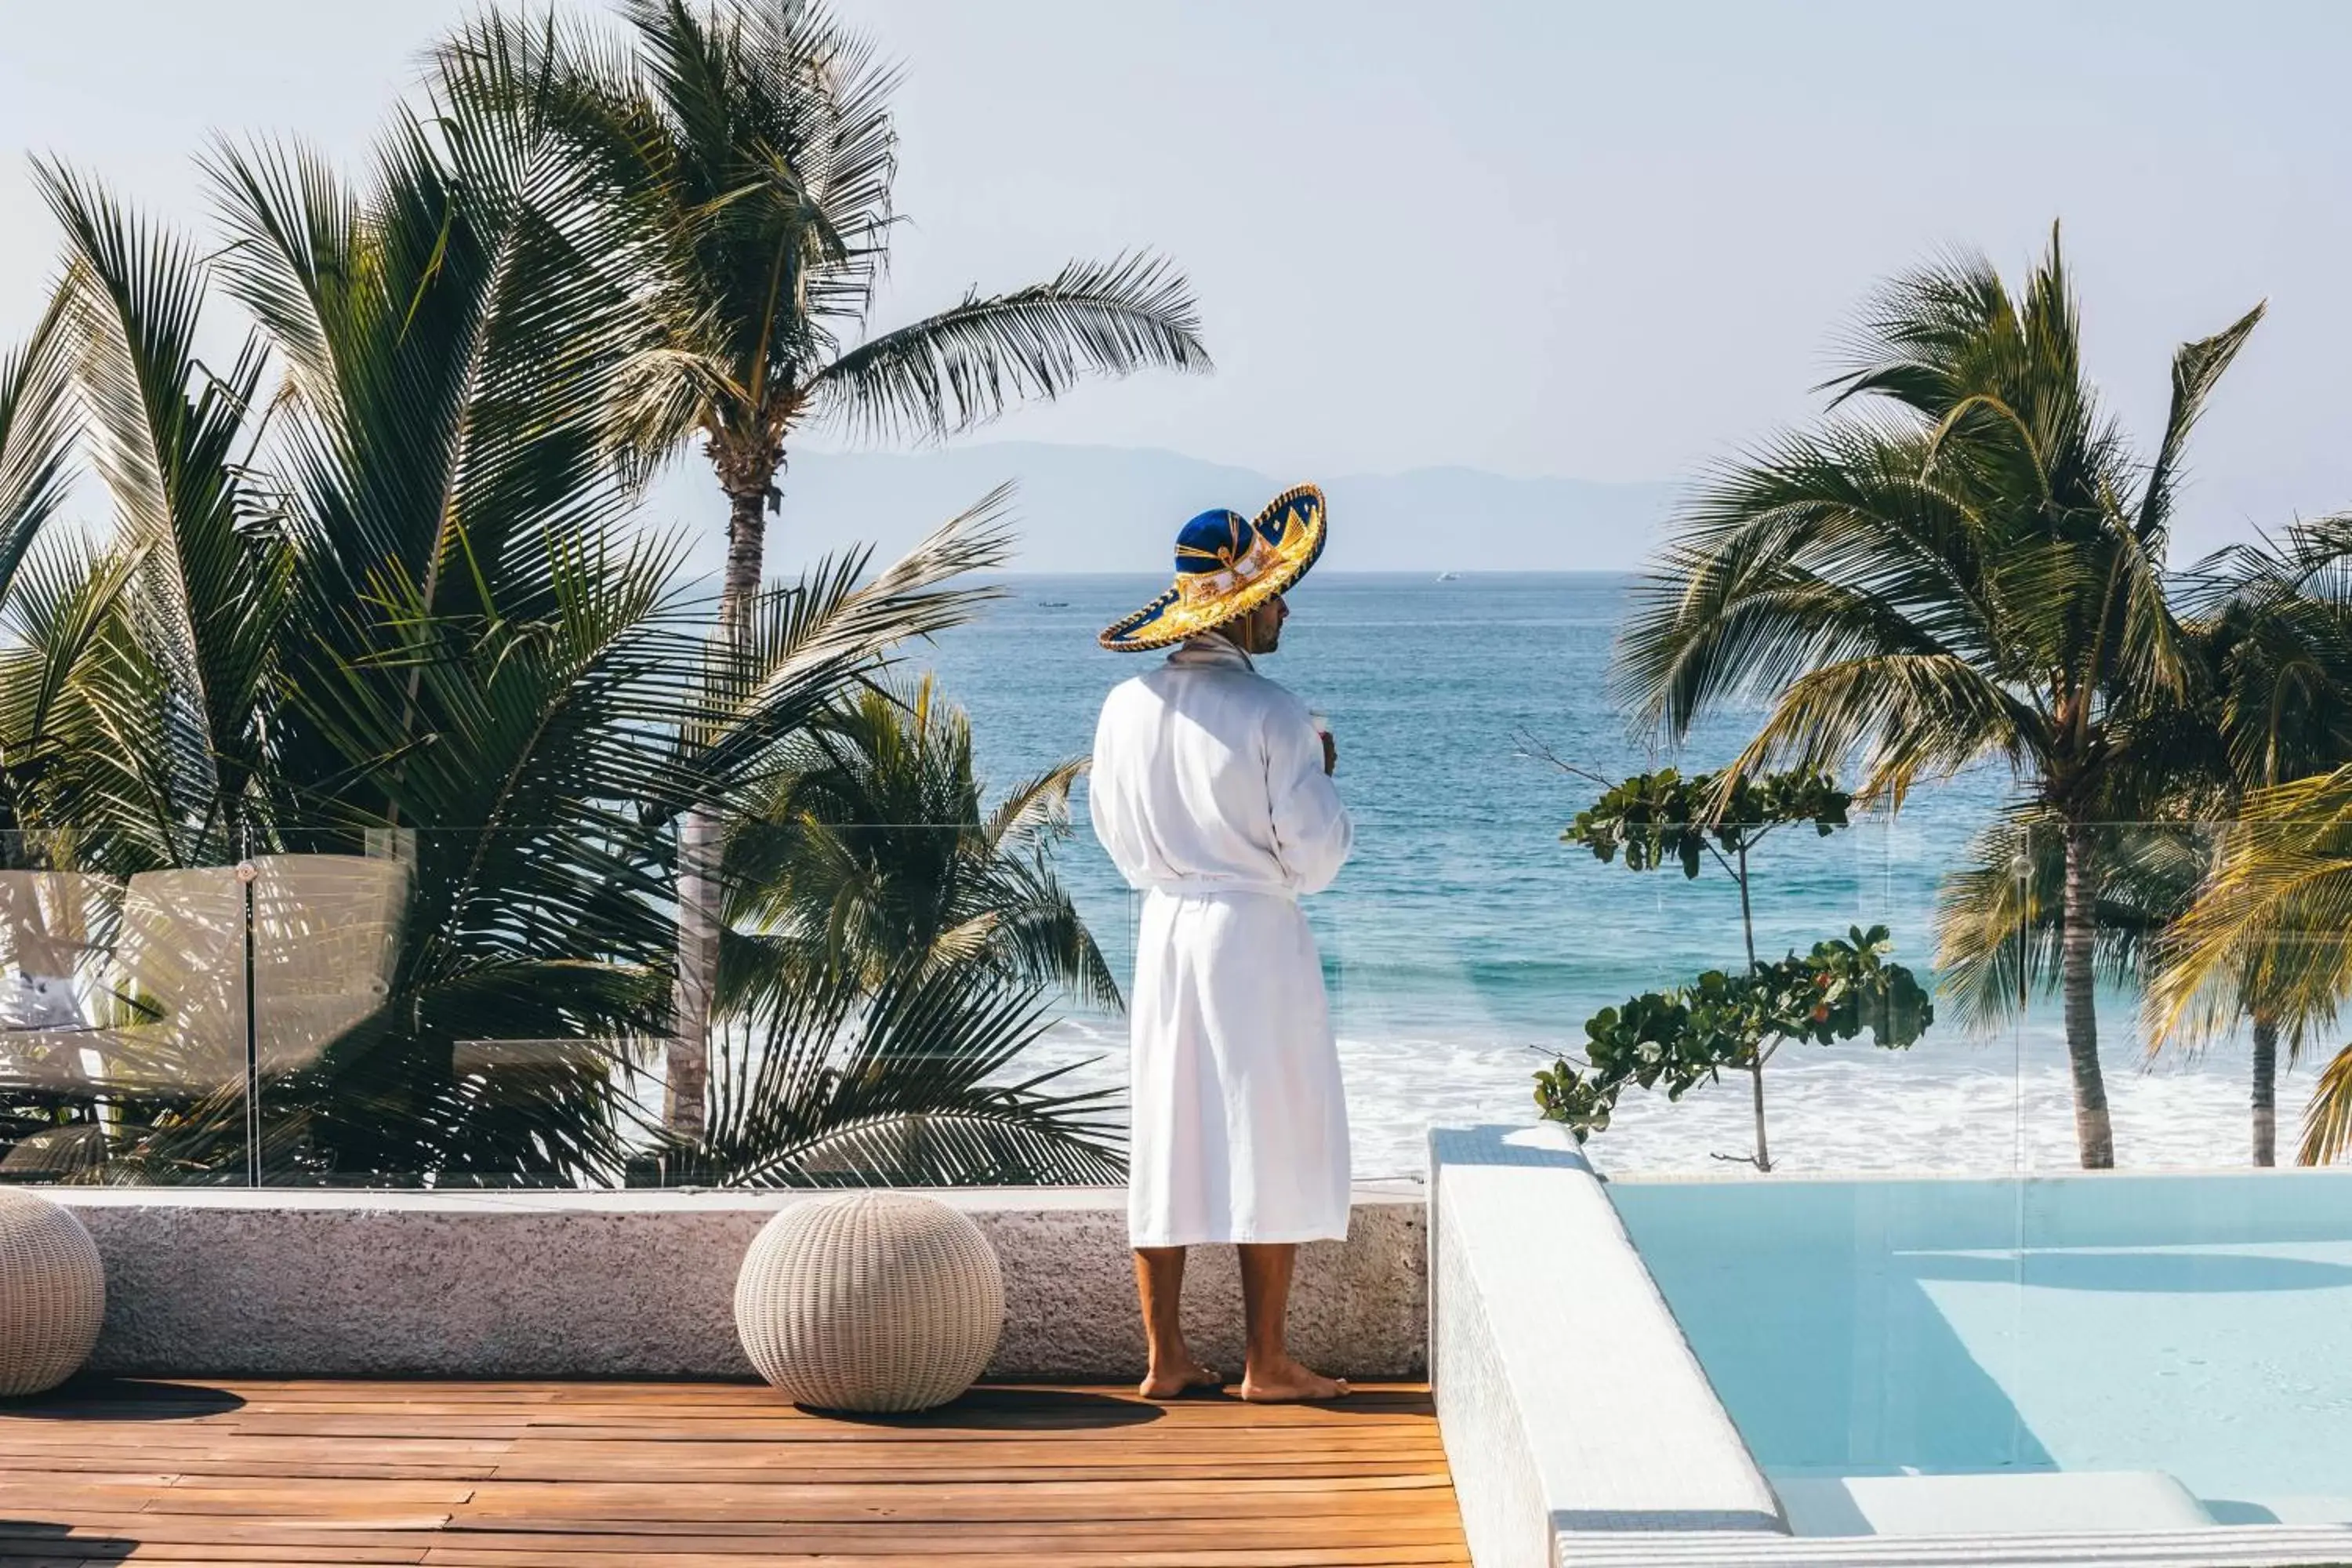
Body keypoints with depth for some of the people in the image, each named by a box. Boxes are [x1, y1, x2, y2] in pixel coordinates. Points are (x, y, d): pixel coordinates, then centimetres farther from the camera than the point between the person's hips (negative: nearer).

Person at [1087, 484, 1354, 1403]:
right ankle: (1267, 1364, 7)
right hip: (1255, 934, -5)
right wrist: (1321, 776, 4)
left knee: (1165, 1142, 10)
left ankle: (1165, 1359, 13)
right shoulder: (1271, 715, -14)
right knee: (1270, 1148, 3)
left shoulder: (1127, 706, 2)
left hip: (1163, 931, 6)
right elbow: (1316, 855, -12)